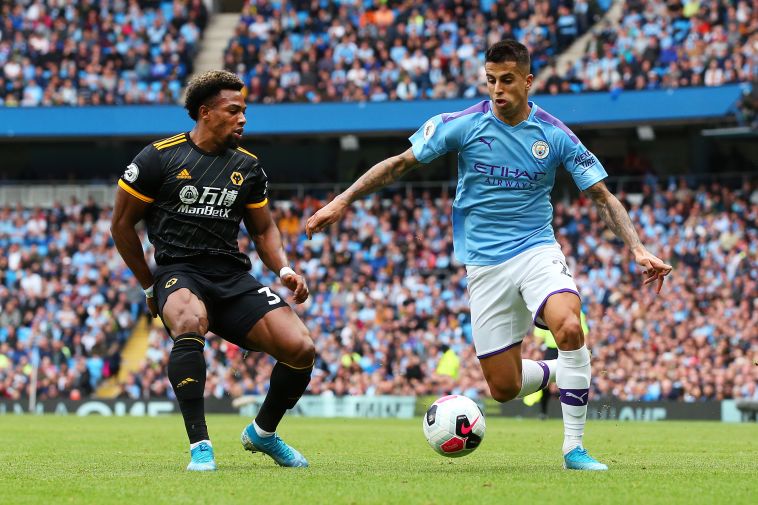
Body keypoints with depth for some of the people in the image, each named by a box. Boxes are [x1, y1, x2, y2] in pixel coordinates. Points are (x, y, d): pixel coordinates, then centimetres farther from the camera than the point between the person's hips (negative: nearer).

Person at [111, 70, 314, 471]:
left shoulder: (248, 167, 12)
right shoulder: (159, 157, -2)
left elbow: (263, 230, 21)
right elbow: (122, 223, 4)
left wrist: (284, 270, 2)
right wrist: (150, 288, 6)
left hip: (233, 276, 5)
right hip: (178, 272, -5)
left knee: (301, 348, -14)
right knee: (191, 322, -41)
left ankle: (263, 433, 16)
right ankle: (199, 446, -34)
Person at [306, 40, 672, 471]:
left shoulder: (555, 135, -5)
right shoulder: (463, 125, -6)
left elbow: (603, 197, 0)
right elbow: (400, 163, 4)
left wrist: (638, 249, -12)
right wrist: (343, 201, 0)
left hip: (537, 249, -1)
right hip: (485, 265, 1)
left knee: (569, 326, -32)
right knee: (504, 387, -2)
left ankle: (574, 447, -20)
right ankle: (557, 373, 34)